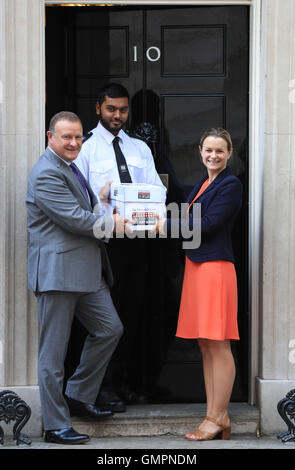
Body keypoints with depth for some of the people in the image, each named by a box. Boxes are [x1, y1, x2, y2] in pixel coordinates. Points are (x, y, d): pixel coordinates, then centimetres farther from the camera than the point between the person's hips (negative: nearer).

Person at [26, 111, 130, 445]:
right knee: (53, 351, -1)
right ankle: (55, 427, 7)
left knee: (110, 329, 10)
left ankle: (79, 396, 24)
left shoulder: (70, 168, 19)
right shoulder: (46, 173, -14)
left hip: (87, 272, 10)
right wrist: (112, 223, -5)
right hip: (57, 272, -10)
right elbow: (74, 219, -19)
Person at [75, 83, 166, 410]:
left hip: (137, 237, 5)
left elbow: (156, 187, 5)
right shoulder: (85, 147, 1)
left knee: (133, 310, 9)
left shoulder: (140, 148, 16)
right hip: (104, 237, -5)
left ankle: (126, 382, 18)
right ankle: (105, 386, 2)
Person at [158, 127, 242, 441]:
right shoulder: (202, 183, 19)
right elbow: (189, 217, 20)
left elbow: (208, 224, -14)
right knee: (204, 345, 10)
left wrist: (167, 225, -7)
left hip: (216, 267, -9)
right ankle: (213, 415, 15)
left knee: (217, 345, -5)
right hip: (195, 265, 9)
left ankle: (219, 418, 0)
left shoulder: (231, 185, -7)